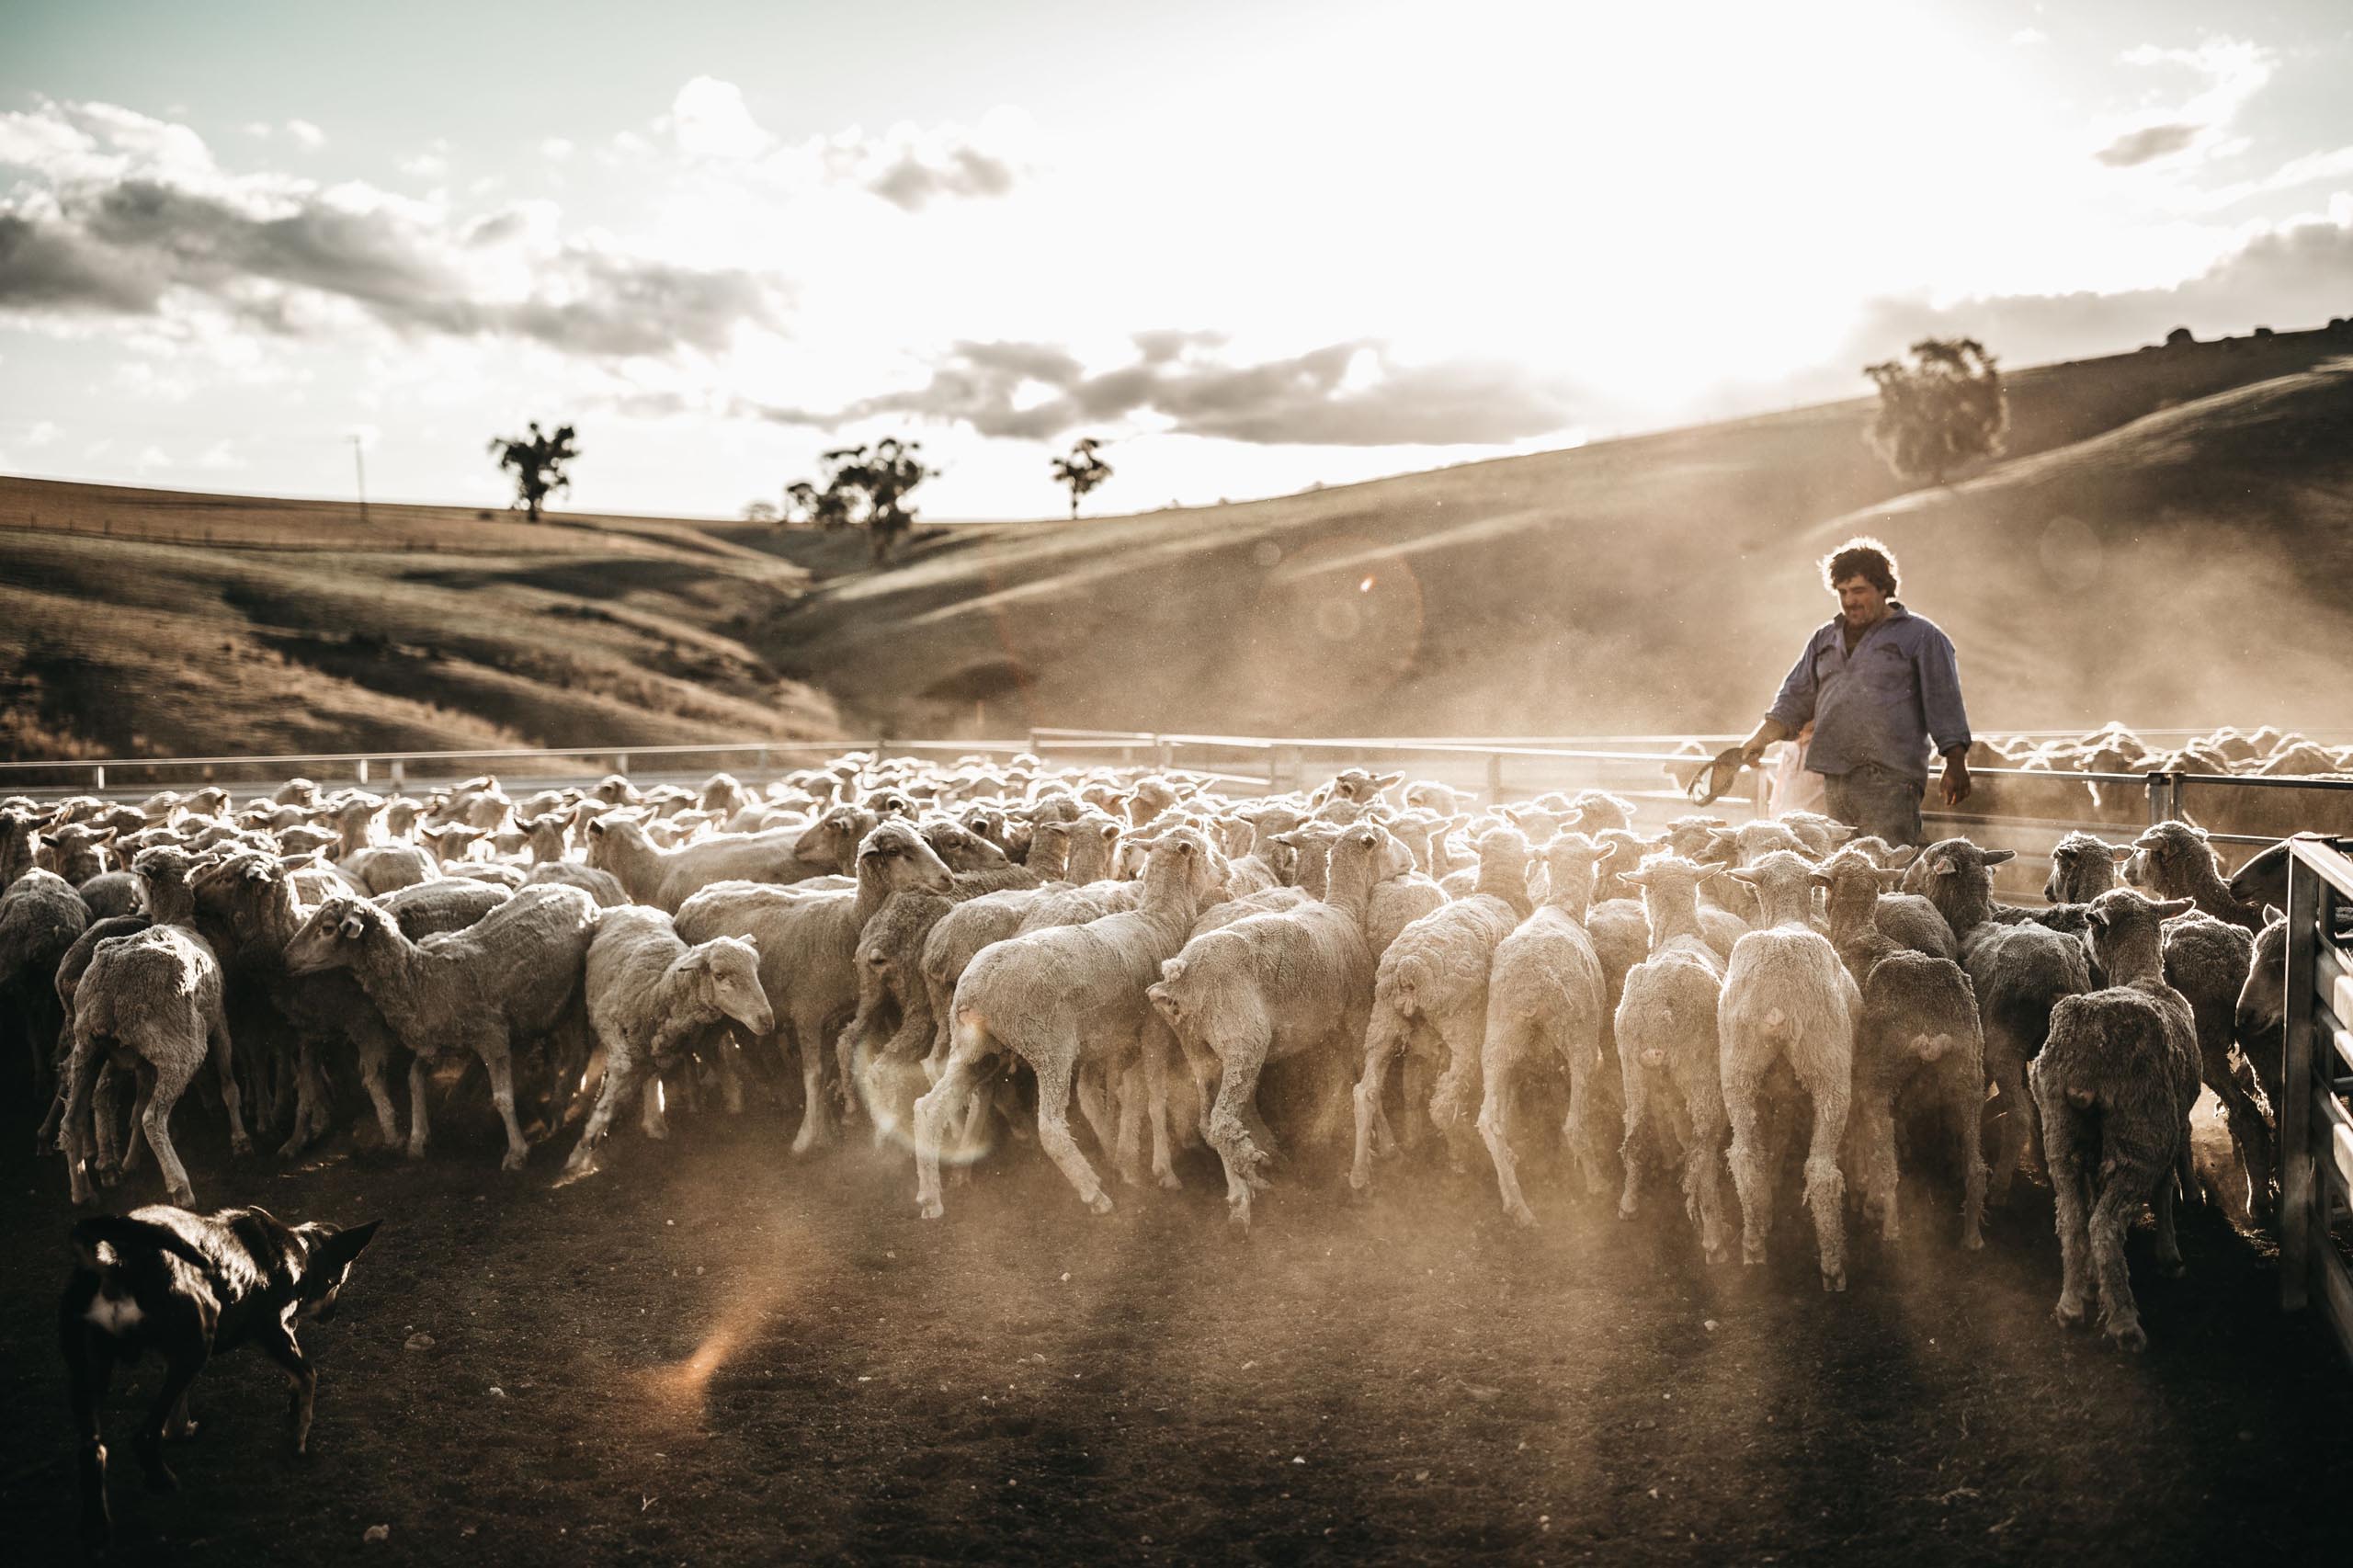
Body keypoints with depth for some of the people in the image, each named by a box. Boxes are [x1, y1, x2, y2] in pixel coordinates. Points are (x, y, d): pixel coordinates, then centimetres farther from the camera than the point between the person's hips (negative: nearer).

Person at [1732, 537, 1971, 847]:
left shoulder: (1921, 636, 7)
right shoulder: (1825, 640, 22)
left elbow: (1944, 704, 2)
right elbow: (1795, 699, 23)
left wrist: (1956, 764, -6)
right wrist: (1761, 738, 8)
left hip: (1890, 778, -5)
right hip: (1831, 781, 5)